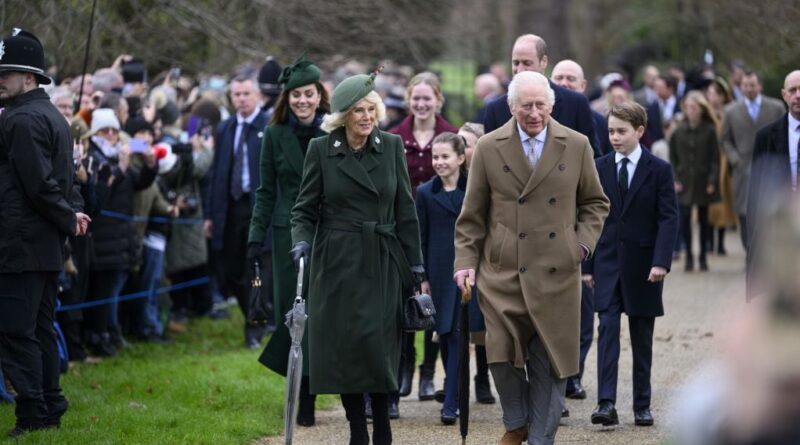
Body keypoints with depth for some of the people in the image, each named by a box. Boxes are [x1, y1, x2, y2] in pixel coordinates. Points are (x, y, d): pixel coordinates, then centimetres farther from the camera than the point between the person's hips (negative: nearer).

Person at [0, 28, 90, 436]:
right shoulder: (53, 117, 15)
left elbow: (38, 184, -20)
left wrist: (68, 220, -9)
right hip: (47, 247, 10)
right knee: (41, 329, 13)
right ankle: (50, 410, 17)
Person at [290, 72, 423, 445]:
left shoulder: (392, 146, 5)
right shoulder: (320, 150, 0)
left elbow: (405, 210, 8)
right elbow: (304, 208, 5)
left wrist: (415, 264, 7)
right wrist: (302, 240, -15)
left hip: (382, 264, 1)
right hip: (337, 264, 0)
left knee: (379, 346, -6)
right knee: (342, 347, -2)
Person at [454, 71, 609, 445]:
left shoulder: (576, 146, 4)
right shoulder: (488, 148, 2)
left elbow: (595, 202, 14)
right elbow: (472, 215, 6)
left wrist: (583, 243, 0)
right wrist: (465, 262, 0)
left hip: (557, 273, 1)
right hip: (502, 273, -1)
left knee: (550, 361, 3)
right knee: (502, 353, -8)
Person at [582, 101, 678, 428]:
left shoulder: (659, 170, -2)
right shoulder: (599, 168, 5)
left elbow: (669, 218, -6)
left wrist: (661, 262, -17)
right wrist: (586, 265, 3)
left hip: (643, 266, -1)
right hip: (608, 262, 1)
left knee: (642, 337, 7)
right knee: (608, 328, -11)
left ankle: (642, 406, 14)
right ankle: (606, 403, -19)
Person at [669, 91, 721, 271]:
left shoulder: (709, 130, -3)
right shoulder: (678, 131, 1)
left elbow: (715, 158, -3)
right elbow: (672, 158, 5)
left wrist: (712, 181, -10)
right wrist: (675, 180, -4)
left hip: (703, 181, -1)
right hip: (685, 182, 1)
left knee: (703, 219, 7)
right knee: (684, 218, -7)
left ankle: (703, 257, 17)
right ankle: (688, 256, 3)